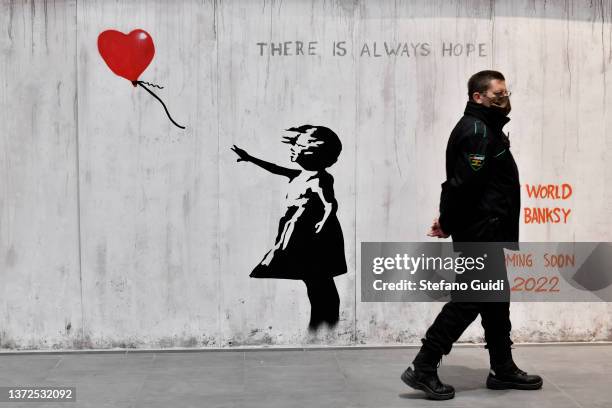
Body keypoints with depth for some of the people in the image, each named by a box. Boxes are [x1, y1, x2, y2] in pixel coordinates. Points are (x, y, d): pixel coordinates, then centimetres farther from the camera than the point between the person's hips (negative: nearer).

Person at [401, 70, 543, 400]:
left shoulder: (486, 129, 19)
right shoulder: (476, 130, -15)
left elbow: (459, 184, 15)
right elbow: (464, 183, -24)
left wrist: (449, 220, 5)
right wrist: (448, 223, -12)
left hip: (486, 233, 11)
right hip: (479, 231, -11)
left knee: (496, 298, 15)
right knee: (470, 299, -7)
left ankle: (503, 370, 25)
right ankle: (423, 368, -3)